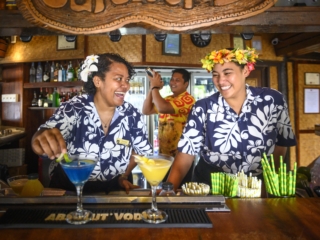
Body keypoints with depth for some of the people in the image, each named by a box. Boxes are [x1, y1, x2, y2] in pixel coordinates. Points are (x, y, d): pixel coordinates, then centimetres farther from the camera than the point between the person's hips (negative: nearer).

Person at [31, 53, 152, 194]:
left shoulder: (132, 115, -4)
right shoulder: (73, 109, -11)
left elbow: (142, 150, 8)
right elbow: (44, 134, -25)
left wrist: (124, 176, -2)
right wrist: (43, 140, -46)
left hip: (113, 190, 1)